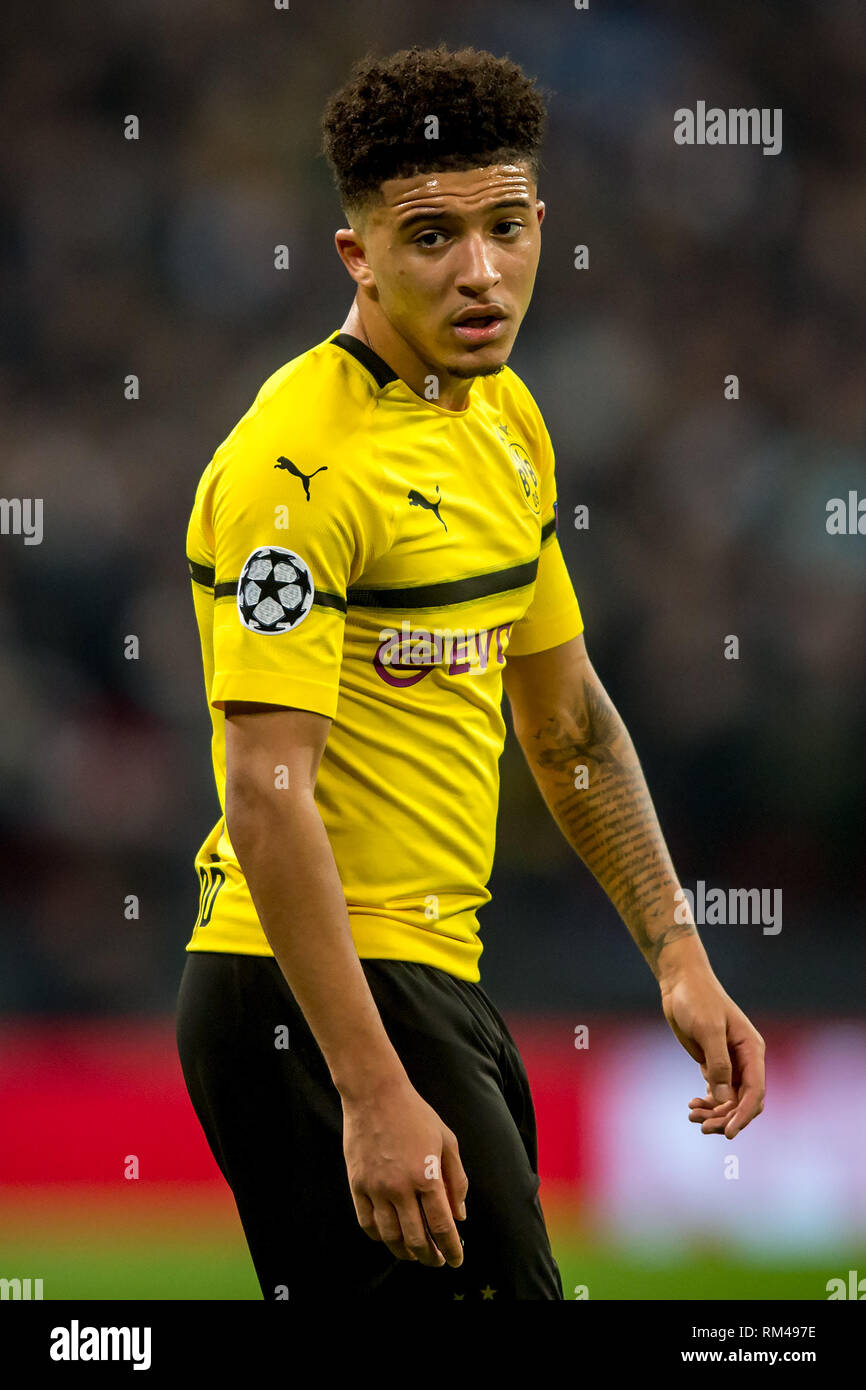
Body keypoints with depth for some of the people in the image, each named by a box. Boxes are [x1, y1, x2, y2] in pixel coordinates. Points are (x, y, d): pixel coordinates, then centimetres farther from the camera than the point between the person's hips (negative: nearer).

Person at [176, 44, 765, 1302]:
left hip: (435, 982, 9)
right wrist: (373, 1092, -28)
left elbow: (567, 722, 22)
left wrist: (676, 952, 14)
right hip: (316, 1003, -9)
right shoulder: (301, 463, -17)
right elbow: (268, 794, -23)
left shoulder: (508, 419, 11)